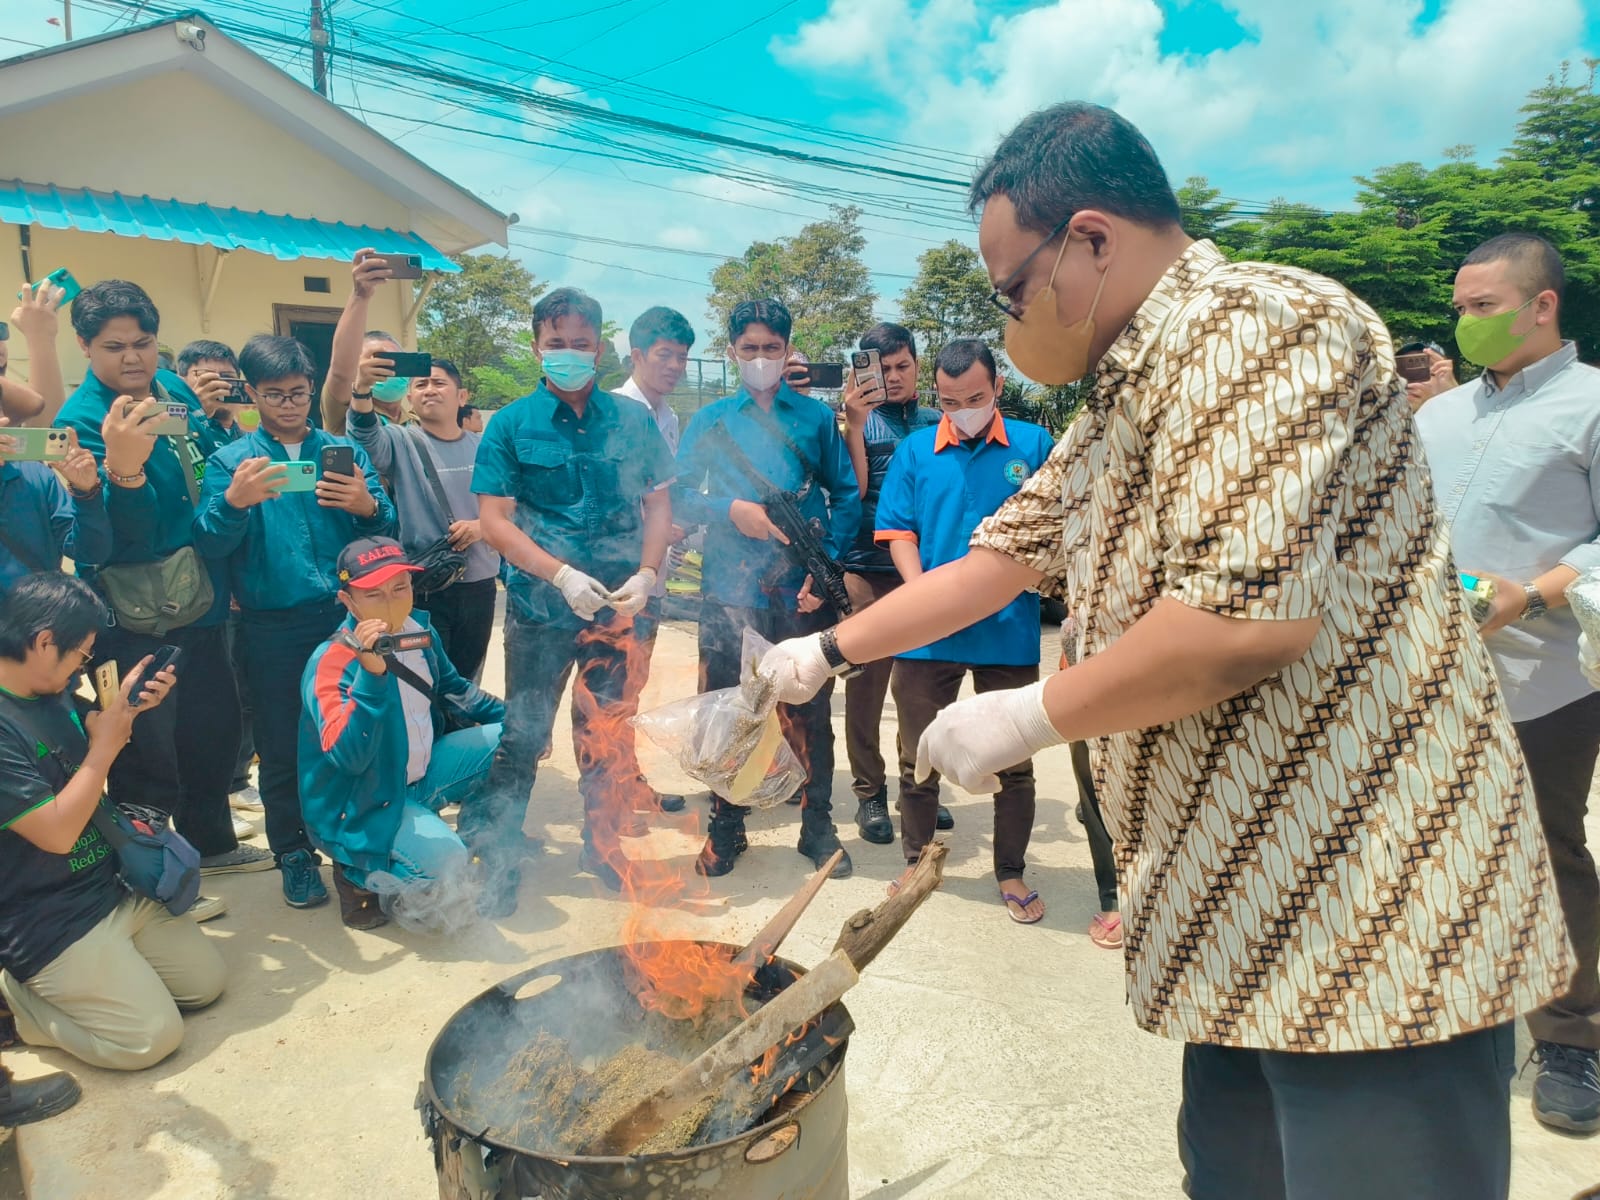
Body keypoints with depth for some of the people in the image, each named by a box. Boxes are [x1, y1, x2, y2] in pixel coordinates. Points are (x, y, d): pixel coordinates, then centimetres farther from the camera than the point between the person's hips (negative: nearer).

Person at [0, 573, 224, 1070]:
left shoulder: (52, 694, 1)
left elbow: (86, 744, 20)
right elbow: (57, 833, -26)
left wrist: (128, 705, 0)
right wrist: (106, 746, -16)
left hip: (111, 888, 9)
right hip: (47, 922, -9)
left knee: (205, 979, 10)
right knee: (151, 1037, -10)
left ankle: (63, 985, 18)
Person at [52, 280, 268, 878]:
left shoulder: (176, 390, 2)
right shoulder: (83, 419, -18)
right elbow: (129, 534, -27)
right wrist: (123, 467, -45)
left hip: (200, 603, 7)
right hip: (134, 621, -7)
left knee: (214, 729, 19)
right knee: (147, 755, 5)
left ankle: (211, 843, 39)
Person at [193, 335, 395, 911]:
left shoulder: (344, 451, 8)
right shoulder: (230, 461, 5)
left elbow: (386, 526, 1)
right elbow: (209, 544, -7)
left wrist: (368, 507, -23)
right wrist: (235, 502, -28)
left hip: (347, 615, 1)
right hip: (272, 628, -1)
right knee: (281, 744, 8)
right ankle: (293, 851, 25)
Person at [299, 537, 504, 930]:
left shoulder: (418, 628, -4)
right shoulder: (331, 661, -26)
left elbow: (452, 691, 15)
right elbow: (348, 757, -37)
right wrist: (371, 674, -46)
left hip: (420, 775, 8)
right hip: (362, 805, -8)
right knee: (443, 863, -31)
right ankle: (358, 876, 1)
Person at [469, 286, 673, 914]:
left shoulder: (632, 419, 4)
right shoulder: (511, 425, -2)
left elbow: (658, 504, 7)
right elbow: (494, 520, -6)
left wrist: (646, 573, -8)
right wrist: (562, 574, -17)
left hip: (617, 605, 2)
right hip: (539, 607, -2)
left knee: (606, 735, 14)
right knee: (522, 735, 5)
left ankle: (605, 846, 32)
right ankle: (497, 856, 22)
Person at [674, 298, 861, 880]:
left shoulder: (817, 417, 10)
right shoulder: (709, 420, 12)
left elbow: (847, 498, 5)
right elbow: (680, 495, 6)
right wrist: (732, 510, -11)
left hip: (802, 591, 0)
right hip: (730, 590, 1)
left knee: (810, 712, 5)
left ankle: (818, 826, 22)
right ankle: (725, 827, 22)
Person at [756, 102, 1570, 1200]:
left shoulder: (1250, 325, -16)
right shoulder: (1125, 400, 15)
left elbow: (1248, 617, -27)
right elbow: (1002, 556, 21)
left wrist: (1028, 717, -14)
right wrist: (828, 651, 21)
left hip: (1374, 918, -9)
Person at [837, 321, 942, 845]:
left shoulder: (938, 424, 12)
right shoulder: (859, 419, 4)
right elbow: (852, 490, -8)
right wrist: (854, 424, -17)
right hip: (870, 570, -2)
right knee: (866, 682, 2)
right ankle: (869, 792, 12)